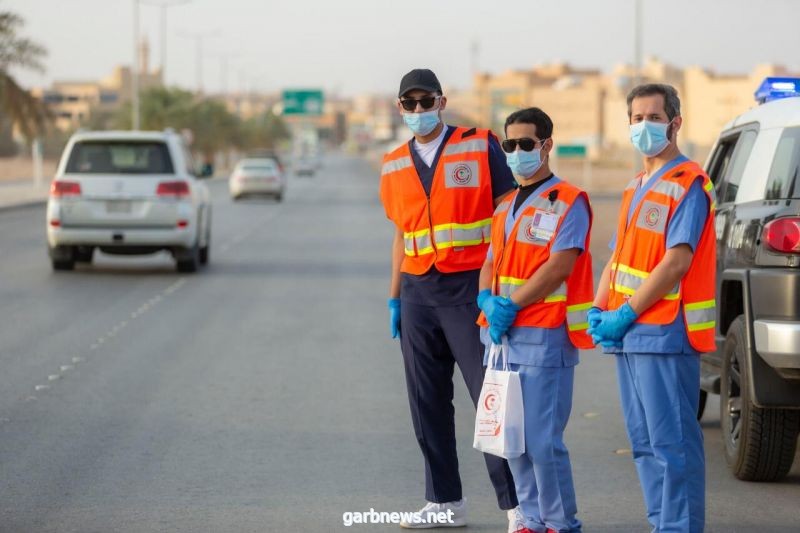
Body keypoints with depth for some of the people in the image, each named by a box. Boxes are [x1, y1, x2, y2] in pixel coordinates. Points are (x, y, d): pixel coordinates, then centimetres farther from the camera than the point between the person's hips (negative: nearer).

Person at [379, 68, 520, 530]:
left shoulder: (480, 147, -2)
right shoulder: (395, 167, 13)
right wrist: (395, 299, 16)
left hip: (470, 286, -5)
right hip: (418, 293, 5)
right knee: (428, 404, 7)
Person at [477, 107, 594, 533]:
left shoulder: (566, 202, -6)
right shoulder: (506, 207, 19)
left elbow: (559, 266, -15)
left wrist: (511, 305, -17)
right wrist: (487, 299, -2)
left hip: (544, 337, -8)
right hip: (502, 336, 8)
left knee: (543, 440, -9)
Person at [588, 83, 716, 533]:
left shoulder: (688, 184, -10)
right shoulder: (637, 188, 19)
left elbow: (676, 263, -18)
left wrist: (625, 315, -16)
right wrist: (599, 311, 5)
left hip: (665, 335, -10)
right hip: (630, 336, 10)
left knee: (673, 445, -8)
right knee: (646, 444, 13)